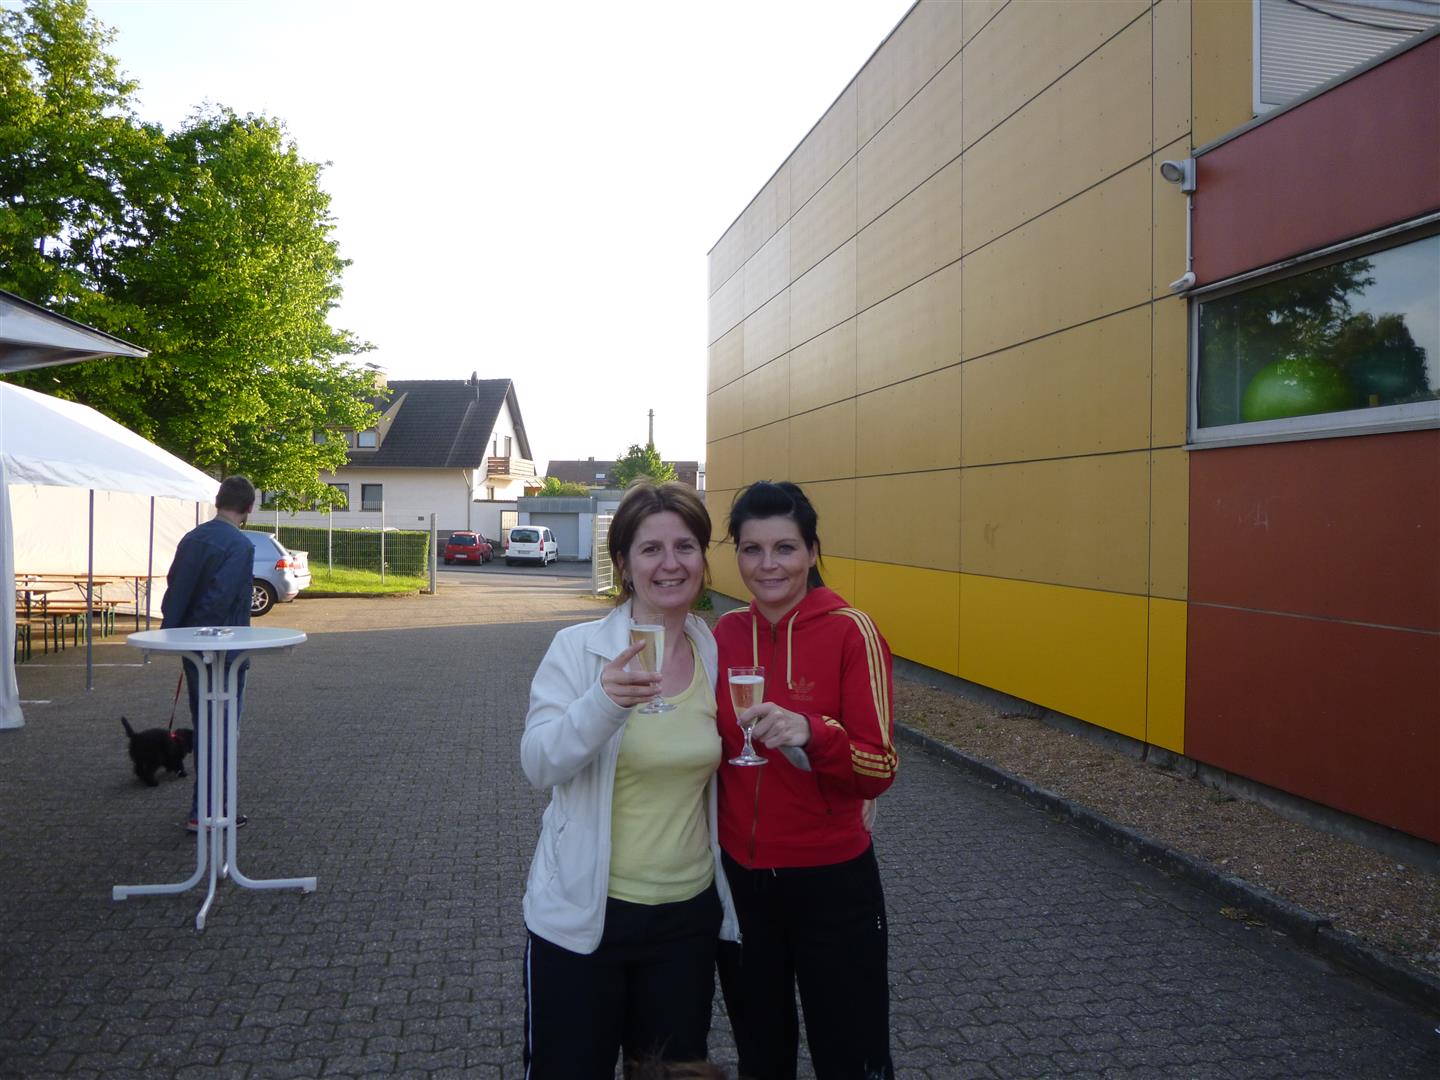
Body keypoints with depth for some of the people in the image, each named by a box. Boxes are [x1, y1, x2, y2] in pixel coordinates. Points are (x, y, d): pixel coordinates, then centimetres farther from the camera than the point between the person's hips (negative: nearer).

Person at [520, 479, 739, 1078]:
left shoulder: (716, 652, 0)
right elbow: (539, 764, -22)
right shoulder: (578, 648, -12)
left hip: (689, 915, 3)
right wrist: (604, 703, -36)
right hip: (584, 916, -3)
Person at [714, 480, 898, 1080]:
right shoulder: (724, 634, -1)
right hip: (739, 875, 4)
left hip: (831, 880, -4)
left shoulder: (850, 631, -14)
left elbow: (879, 771, -16)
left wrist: (812, 733, -33)